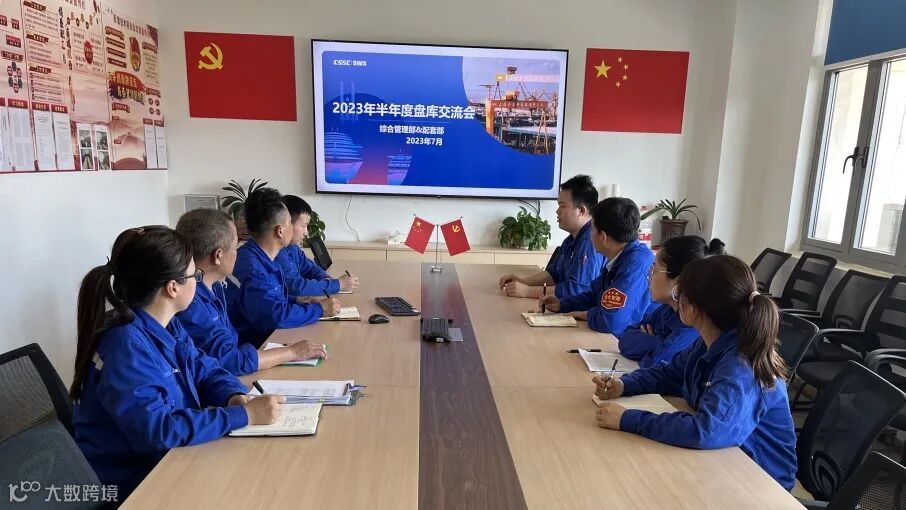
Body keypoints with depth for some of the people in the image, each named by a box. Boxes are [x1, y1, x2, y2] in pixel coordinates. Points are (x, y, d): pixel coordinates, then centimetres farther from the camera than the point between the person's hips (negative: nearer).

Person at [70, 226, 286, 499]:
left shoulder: (167, 325, 0)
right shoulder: (126, 346, -26)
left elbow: (206, 370, 7)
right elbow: (156, 429, -32)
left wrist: (234, 397, -14)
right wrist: (243, 415, -29)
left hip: (170, 459, 7)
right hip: (136, 485, -7)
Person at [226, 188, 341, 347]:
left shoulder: (264, 259, 8)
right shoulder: (251, 269, -23)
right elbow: (276, 316, -28)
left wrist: (295, 300, 5)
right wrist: (320, 309, -17)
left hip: (269, 335, 9)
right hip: (255, 347, -9)